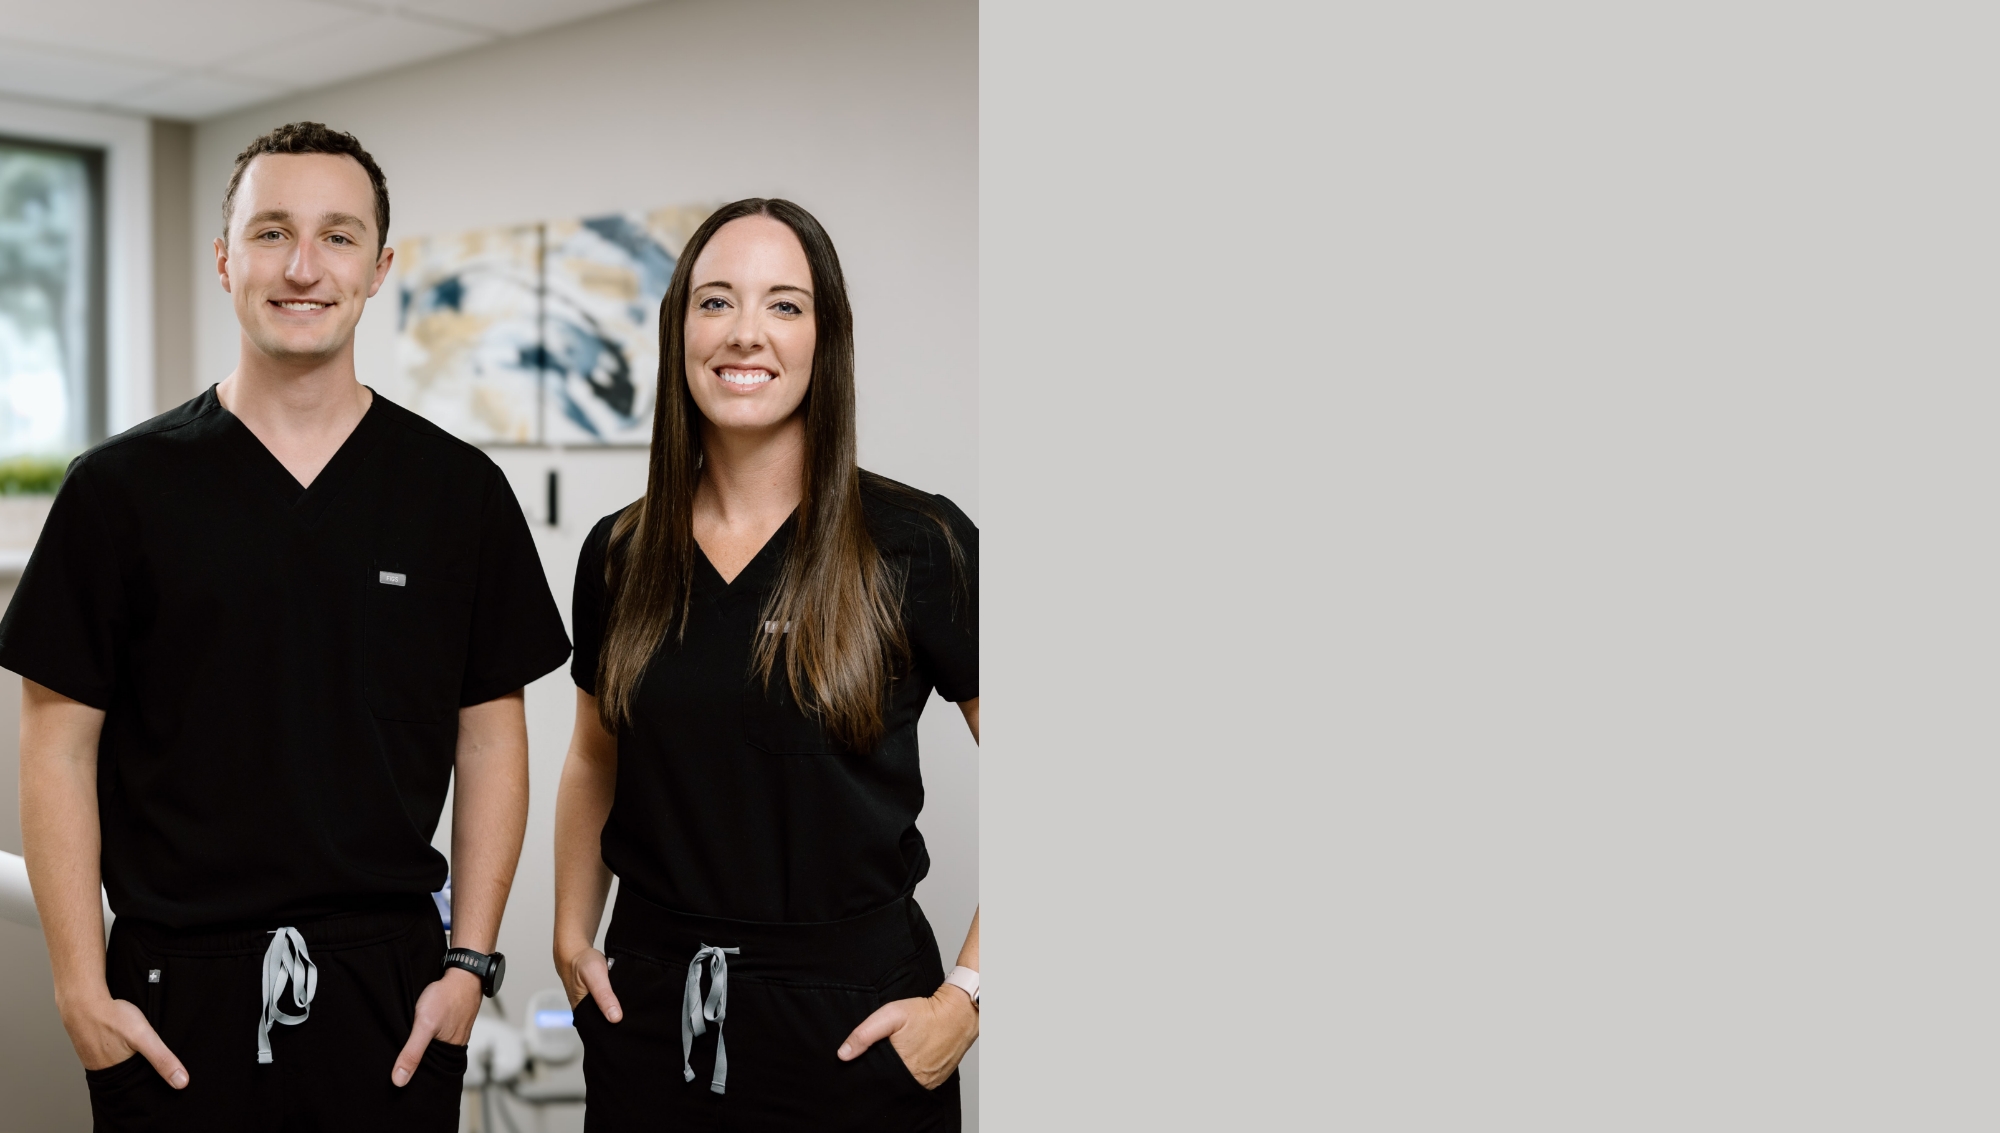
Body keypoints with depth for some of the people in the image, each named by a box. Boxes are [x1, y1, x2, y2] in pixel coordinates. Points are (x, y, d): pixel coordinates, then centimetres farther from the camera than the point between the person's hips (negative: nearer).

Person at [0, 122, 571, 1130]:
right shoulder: (121, 486, -1)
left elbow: (490, 740, 4)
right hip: (177, 988, -1)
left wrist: (470, 962, 0)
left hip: (391, 981, 1)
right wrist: (82, 988, -5)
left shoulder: (460, 490, 2)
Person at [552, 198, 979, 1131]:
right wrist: (572, 935, 8)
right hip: (649, 1012, 4)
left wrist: (965, 998, -13)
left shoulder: (917, 547, -10)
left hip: (849, 1022, -3)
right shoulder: (618, 555, 4)